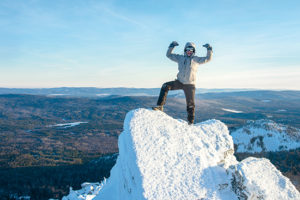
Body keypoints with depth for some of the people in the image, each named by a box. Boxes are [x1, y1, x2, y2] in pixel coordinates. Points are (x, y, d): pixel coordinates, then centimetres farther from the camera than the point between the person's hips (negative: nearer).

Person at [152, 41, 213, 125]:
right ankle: (160, 106, -21)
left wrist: (209, 49, -1)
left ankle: (191, 122, 14)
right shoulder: (180, 58, 11)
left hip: (189, 85, -1)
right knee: (165, 86, -22)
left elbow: (208, 58, 9)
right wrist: (172, 46, 5)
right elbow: (169, 55, 16)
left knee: (190, 105, 0)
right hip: (179, 82, 2)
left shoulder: (196, 59, 6)